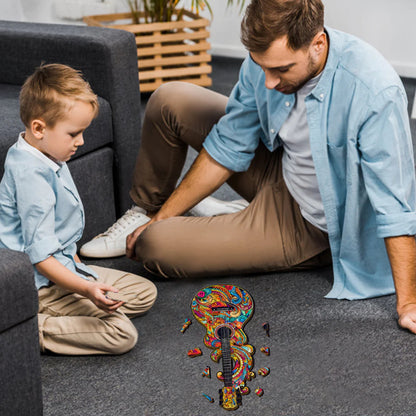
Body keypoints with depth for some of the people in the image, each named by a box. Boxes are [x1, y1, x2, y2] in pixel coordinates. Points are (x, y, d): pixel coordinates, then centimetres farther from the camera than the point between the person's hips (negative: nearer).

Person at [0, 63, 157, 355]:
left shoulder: (49, 159, 7)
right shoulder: (31, 176, -26)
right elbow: (40, 257, -28)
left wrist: (77, 265, 23)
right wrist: (86, 289, -34)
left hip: (66, 266, 11)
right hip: (44, 284, -11)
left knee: (145, 292, 14)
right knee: (122, 334, -21)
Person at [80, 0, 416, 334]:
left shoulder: (376, 93, -36)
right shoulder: (268, 56, -16)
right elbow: (229, 147, -5)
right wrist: (161, 217, -2)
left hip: (306, 223, -6)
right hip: (278, 167, 6)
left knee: (154, 246, -16)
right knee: (169, 101, -2)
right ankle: (146, 213, 21)